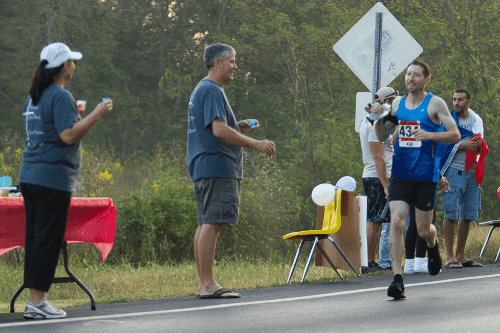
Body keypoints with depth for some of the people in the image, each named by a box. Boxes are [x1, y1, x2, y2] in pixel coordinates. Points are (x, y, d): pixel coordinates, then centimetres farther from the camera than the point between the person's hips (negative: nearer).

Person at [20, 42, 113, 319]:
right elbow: (68, 135, -20)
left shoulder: (34, 98, 15)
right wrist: (96, 114, -13)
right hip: (53, 177, -9)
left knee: (35, 237, 10)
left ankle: (35, 298, 12)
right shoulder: (61, 97, -12)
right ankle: (37, 303, -7)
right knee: (49, 240, -6)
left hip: (30, 175, 9)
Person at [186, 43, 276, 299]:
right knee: (211, 224, -13)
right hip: (217, 166, -11)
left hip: (202, 168, 11)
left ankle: (204, 285, 10)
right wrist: (256, 144, -19)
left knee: (206, 225, 9)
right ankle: (208, 285, -17)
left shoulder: (202, 90, 23)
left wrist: (239, 127, 16)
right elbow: (219, 130, -20)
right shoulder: (212, 91, -11)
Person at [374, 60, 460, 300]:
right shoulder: (398, 103, 10)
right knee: (396, 223, -14)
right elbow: (382, 137, 17)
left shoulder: (435, 104, -3)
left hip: (426, 174, -3)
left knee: (423, 230, 6)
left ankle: (433, 245, 44)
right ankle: (397, 279, -15)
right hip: (401, 172, 3)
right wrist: (379, 119, -4)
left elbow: (455, 135, -5)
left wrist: (429, 135, -21)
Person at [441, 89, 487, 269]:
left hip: (472, 171, 5)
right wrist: (462, 146, -14)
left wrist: (479, 145, -6)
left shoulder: (476, 120, 14)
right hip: (454, 169, -5)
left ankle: (460, 255, 15)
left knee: (468, 215, 7)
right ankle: (450, 257, -7)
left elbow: (481, 149, 18)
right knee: (451, 214, -8)